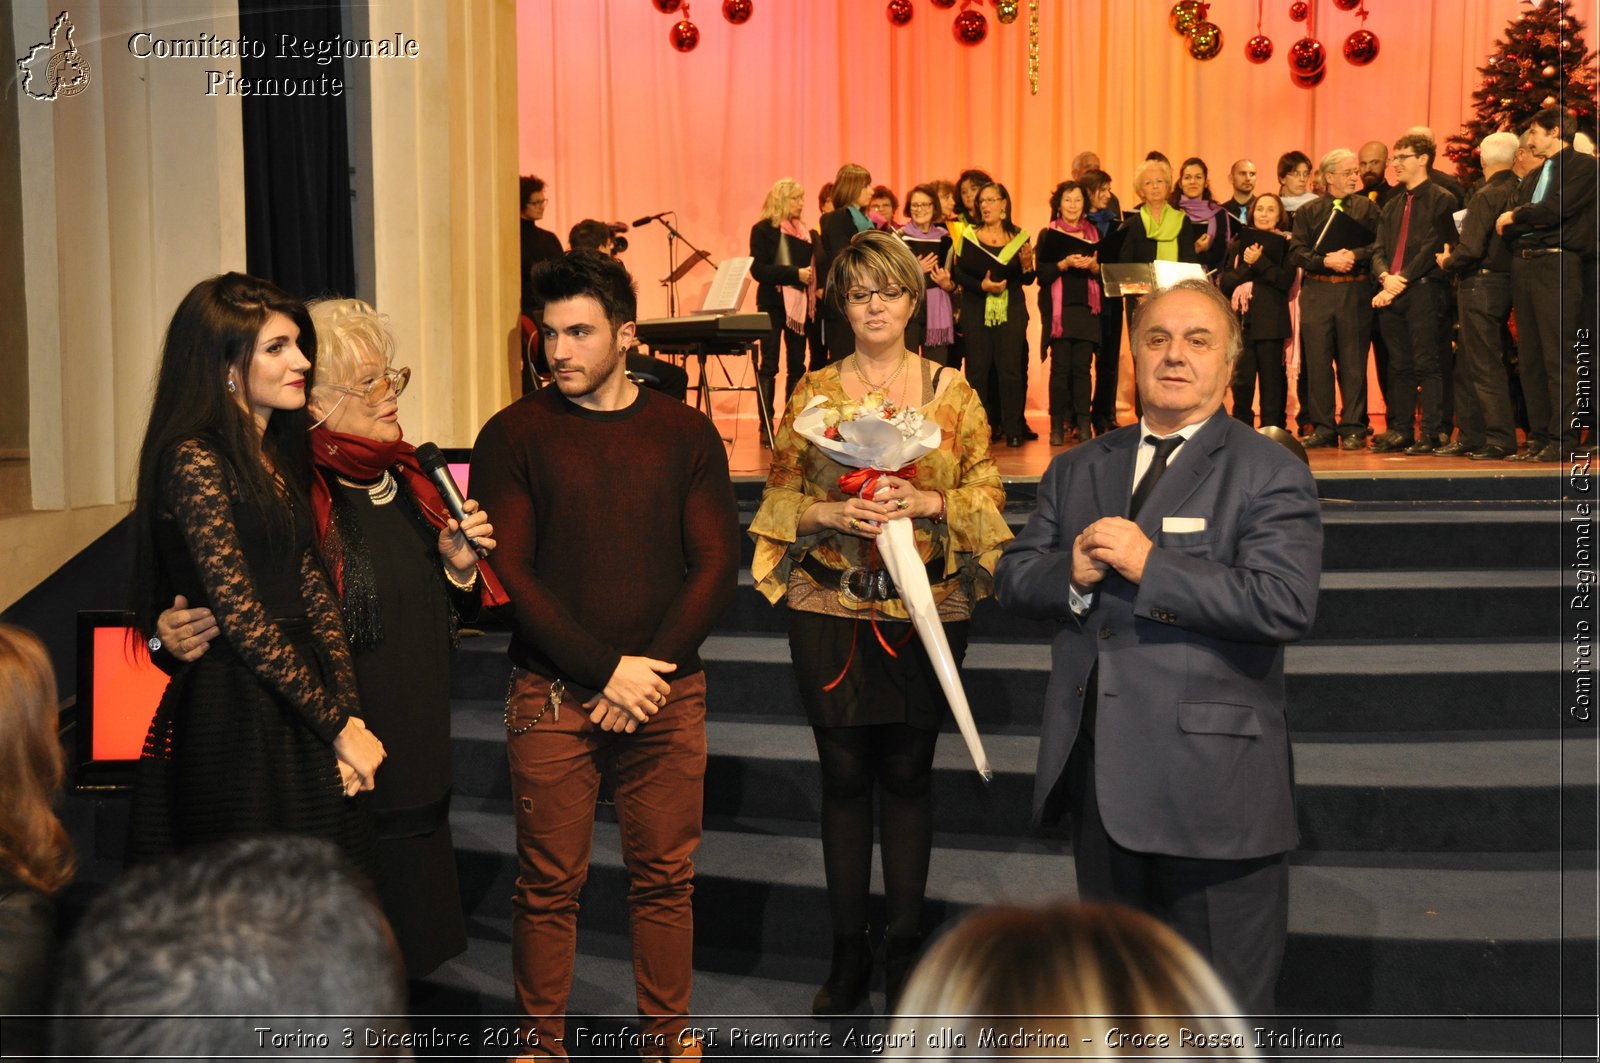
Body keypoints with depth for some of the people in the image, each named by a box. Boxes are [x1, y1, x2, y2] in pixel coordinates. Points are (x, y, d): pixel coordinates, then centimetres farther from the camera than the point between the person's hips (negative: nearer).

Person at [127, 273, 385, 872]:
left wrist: (349, 715, -3)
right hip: (236, 711, -8)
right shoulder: (194, 460, -12)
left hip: (296, 697, 8)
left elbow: (314, 589, 9)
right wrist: (337, 725, -11)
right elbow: (241, 617, -15)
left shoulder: (280, 456, 14)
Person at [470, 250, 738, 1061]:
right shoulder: (513, 436, 2)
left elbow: (716, 566, 2)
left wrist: (648, 671, -9)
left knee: (665, 877, 7)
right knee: (550, 884, 3)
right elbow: (509, 574, -5)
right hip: (552, 693, -1)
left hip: (667, 691, 2)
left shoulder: (685, 433, 6)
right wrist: (607, 670, -12)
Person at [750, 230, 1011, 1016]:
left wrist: (924, 502, -15)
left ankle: (906, 948, 20)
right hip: (830, 610, 1)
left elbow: (988, 495, 2)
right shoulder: (812, 393, 4)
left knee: (907, 774, 6)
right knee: (843, 775, 6)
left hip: (925, 609, 0)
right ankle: (848, 952, 18)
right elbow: (779, 499, 4)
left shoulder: (952, 392, 3)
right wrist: (833, 514, -14)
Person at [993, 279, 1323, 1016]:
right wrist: (1071, 573, -12)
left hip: (1211, 786, -5)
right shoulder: (1077, 470, 13)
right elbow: (1011, 577, 10)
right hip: (1100, 782, 6)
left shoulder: (1270, 476, -5)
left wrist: (1149, 565, -20)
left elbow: (1287, 604, -19)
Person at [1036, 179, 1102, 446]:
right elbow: (1042, 275, -3)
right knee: (1060, 366, -6)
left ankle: (1083, 424, -1)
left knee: (1082, 366, -3)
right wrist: (1065, 263, -18)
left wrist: (1093, 265, -11)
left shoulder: (1094, 233, 13)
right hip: (1058, 310, -2)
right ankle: (1057, 426, -2)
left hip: (1086, 309, 2)